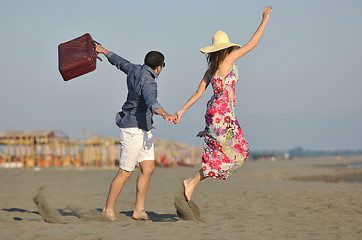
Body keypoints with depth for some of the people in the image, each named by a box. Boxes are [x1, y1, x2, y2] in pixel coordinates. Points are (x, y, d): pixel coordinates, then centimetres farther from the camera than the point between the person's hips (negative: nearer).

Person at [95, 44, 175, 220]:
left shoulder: (135, 70, 6)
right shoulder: (148, 82, -22)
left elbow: (119, 62, 25)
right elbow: (151, 102, -42)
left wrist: (103, 51, 42)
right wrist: (164, 114, -60)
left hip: (143, 130, 10)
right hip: (134, 130, -10)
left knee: (148, 168, 4)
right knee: (125, 172, -2)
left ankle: (139, 210, 7)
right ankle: (108, 210, 8)